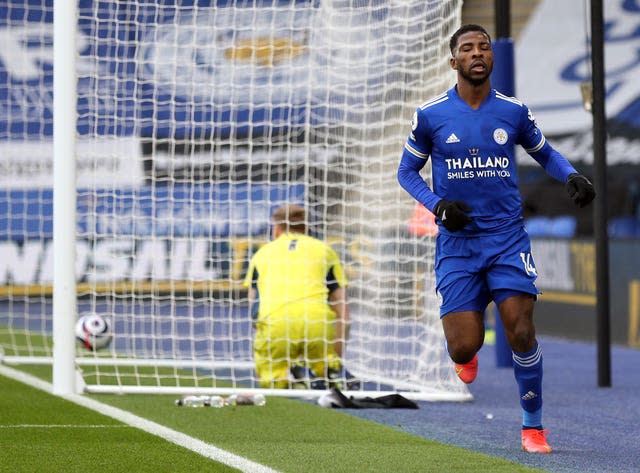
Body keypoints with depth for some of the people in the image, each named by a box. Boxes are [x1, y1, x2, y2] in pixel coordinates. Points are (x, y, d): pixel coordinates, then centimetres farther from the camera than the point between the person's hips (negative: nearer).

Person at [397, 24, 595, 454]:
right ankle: (468, 356, 32)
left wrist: (572, 177, -3)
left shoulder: (514, 111, 2)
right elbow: (407, 171, 9)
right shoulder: (430, 115, -1)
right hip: (457, 241, -1)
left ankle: (533, 425, 7)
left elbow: (544, 152, 18)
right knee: (463, 348, -8)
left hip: (508, 237, 1)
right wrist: (438, 205, -9)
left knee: (521, 333, -12)